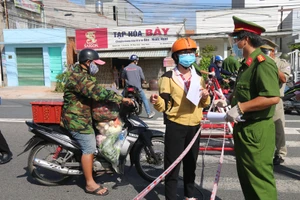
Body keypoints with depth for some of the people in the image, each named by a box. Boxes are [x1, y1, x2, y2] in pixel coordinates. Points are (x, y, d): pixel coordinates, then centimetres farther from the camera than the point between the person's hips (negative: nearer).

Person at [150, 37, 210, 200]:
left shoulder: (199, 78, 11)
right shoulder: (168, 77, -6)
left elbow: (204, 104, 18)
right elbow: (163, 106, -10)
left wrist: (206, 97, -4)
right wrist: (157, 100, -32)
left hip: (194, 126, 5)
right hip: (175, 126, -5)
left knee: (191, 163, 18)